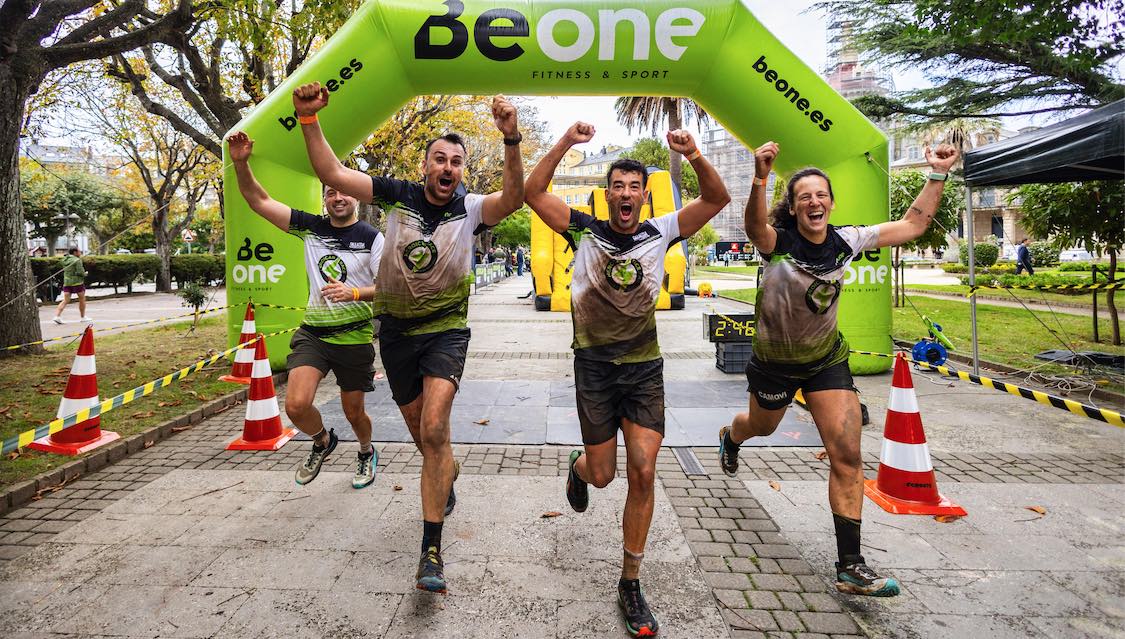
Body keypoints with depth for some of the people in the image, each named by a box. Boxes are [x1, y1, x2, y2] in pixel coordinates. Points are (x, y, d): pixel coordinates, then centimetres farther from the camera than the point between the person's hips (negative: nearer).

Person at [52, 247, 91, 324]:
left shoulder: (64, 260, 10)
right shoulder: (77, 260, -12)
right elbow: (80, 272, -17)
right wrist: (84, 274, 2)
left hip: (66, 282, 6)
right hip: (77, 282, -6)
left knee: (65, 300, 4)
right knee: (82, 299, 10)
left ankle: (57, 316, -10)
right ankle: (83, 317, 18)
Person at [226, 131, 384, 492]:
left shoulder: (372, 238, -6)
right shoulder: (310, 227, 3)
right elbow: (259, 201, 1)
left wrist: (353, 293, -25)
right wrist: (241, 164, -13)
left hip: (354, 338, -2)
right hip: (312, 332, 2)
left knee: (354, 412, 10)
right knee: (296, 405, -14)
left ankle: (366, 453, 42)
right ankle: (323, 443, 20)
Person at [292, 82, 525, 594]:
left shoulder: (471, 209, -8)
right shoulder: (398, 195, -3)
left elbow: (514, 196, -28)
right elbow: (332, 174, -8)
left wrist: (511, 139, -41)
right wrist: (309, 120, -20)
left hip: (445, 331, -3)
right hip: (396, 331, 3)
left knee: (434, 428, -20)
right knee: (423, 436, 15)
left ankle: (431, 551, -12)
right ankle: (448, 479, 51)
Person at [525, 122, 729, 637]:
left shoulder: (660, 233, 1)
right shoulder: (584, 232, -3)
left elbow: (718, 199, -3)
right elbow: (533, 192, -9)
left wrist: (694, 157, -19)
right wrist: (566, 143, -18)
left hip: (645, 367, 1)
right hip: (595, 367, -1)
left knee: (643, 473, -7)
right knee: (603, 475, 6)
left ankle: (630, 584, 10)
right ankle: (579, 467, 47)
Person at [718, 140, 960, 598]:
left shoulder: (847, 241, -9)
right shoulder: (777, 242, -23)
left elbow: (913, 225, -2)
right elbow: (754, 226, -47)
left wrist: (938, 174, -11)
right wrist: (759, 179, -65)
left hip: (827, 358, 3)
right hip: (775, 360, -3)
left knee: (847, 456, -6)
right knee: (761, 427, 25)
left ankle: (850, 566, 3)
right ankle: (730, 438, 66)